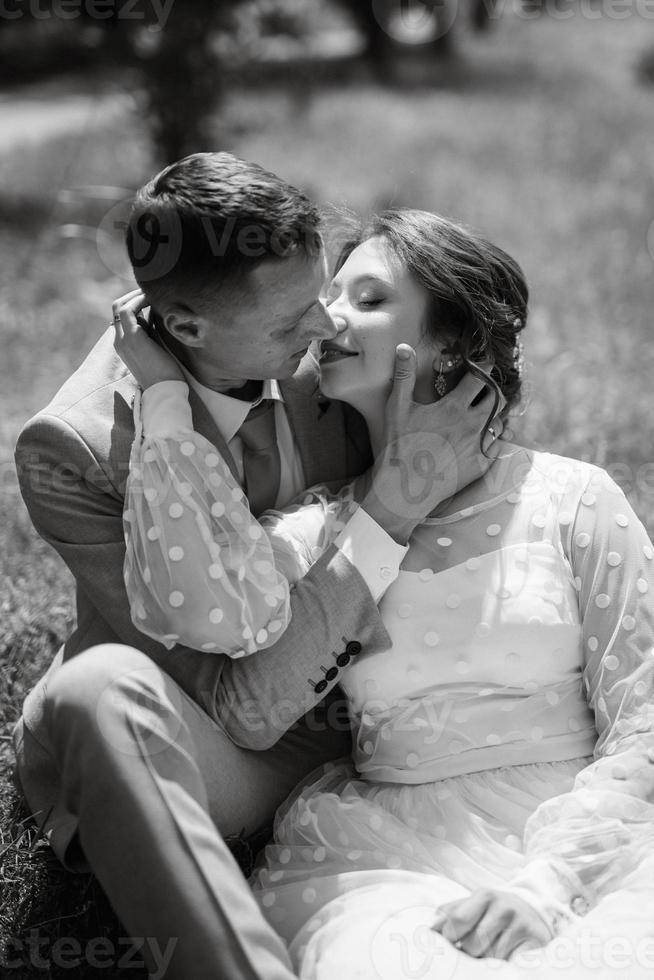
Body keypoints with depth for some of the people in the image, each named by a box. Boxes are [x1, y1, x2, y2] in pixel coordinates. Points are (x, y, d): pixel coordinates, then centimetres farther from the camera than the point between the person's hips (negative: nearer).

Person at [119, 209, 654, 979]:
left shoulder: (568, 498, 7)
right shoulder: (321, 528, 11)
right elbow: (211, 611, -13)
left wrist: (549, 880, -13)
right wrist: (163, 389, -7)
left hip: (586, 837, 0)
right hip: (394, 851, 0)